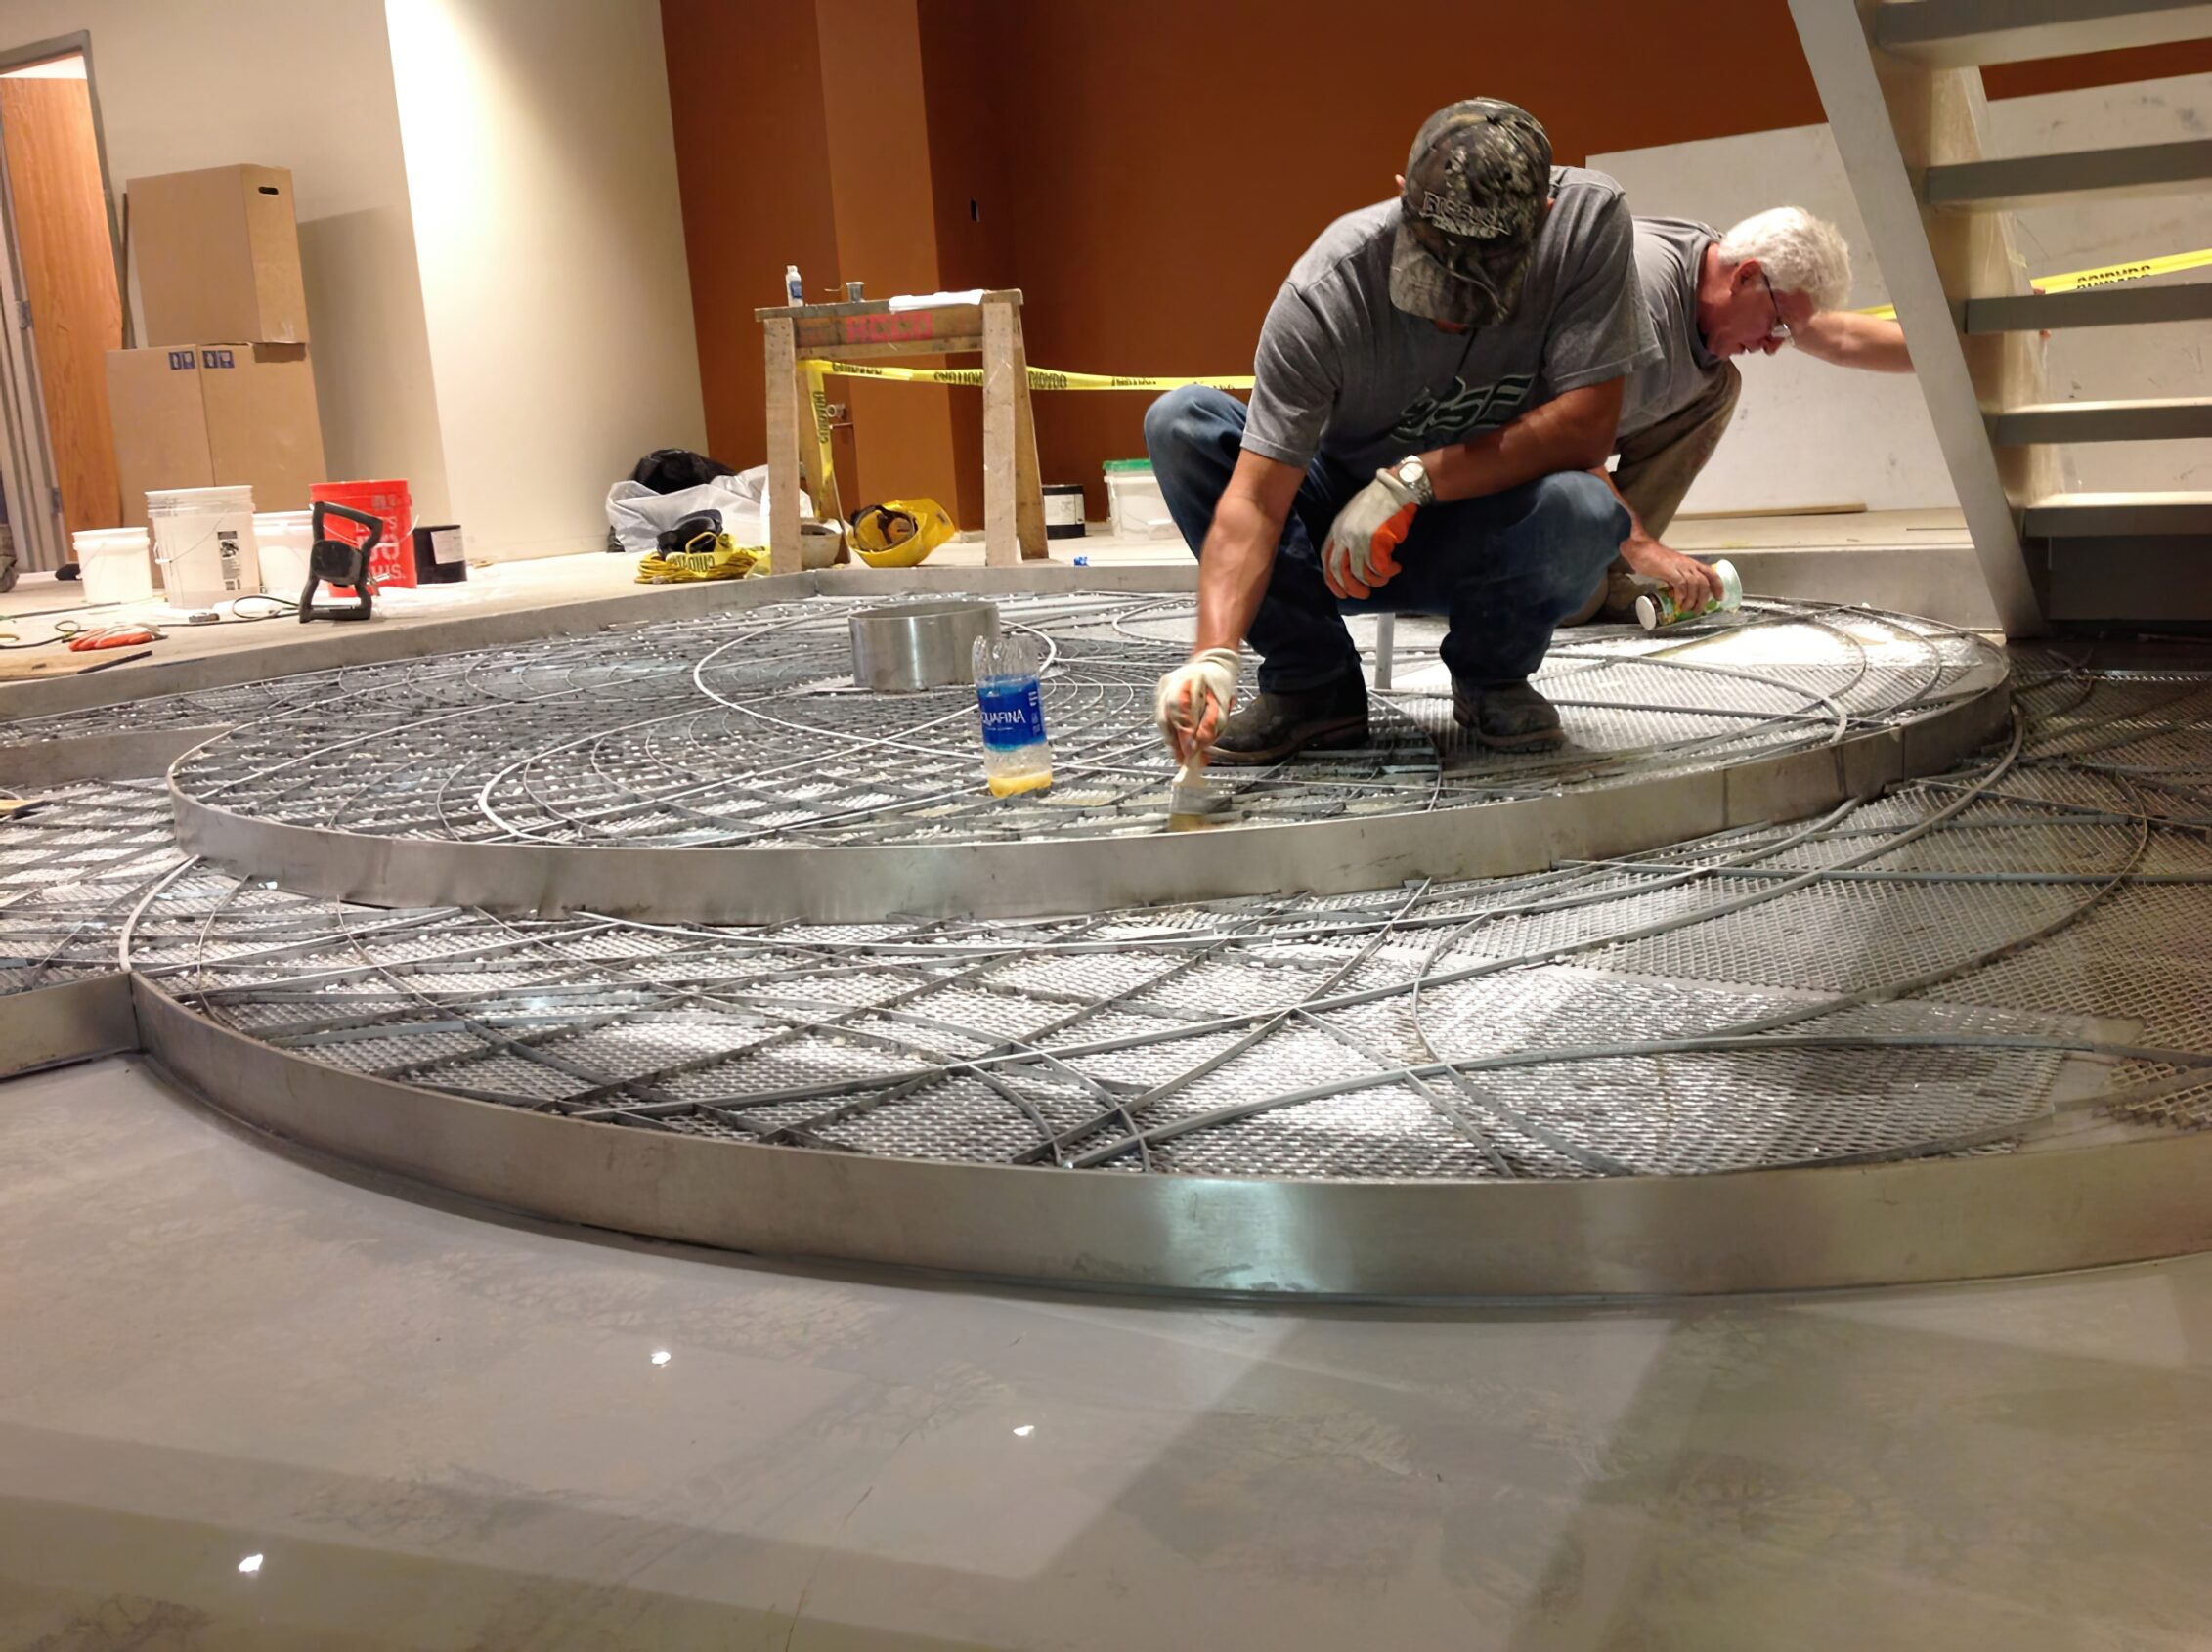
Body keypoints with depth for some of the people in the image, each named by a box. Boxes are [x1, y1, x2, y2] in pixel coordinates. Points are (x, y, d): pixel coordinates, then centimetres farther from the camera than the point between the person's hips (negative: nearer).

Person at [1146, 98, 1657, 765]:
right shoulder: (1326, 291, -25)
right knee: (1180, 422, -21)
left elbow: (1586, 427, -23)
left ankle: (1490, 676, -1)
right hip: (1347, 533, 1)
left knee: (1584, 509, -34)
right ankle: (1312, 684, -8)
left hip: (1490, 537, 0)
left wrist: (1412, 481, -30)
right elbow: (1256, 499, -29)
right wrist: (1215, 657, -44)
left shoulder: (1589, 218, -21)